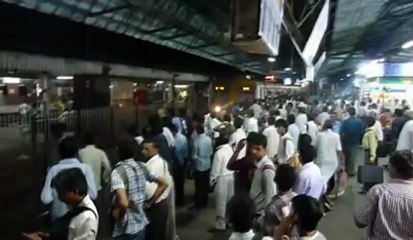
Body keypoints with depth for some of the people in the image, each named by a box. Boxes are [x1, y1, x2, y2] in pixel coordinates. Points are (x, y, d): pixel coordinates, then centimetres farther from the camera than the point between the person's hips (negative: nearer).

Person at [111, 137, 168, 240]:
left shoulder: (118, 172, -21)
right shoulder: (141, 167, 1)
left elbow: (123, 202, -34)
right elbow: (163, 184, 8)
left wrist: (116, 212, -13)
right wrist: (149, 202, 9)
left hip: (126, 229, -7)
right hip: (141, 224, 7)